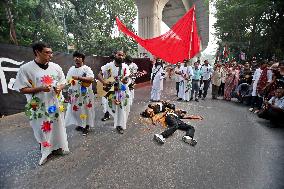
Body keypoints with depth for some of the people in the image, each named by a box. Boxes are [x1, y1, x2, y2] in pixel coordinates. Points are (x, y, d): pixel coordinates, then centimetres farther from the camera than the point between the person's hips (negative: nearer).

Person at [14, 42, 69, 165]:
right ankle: (45, 152, 33)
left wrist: (59, 88, -13)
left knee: (58, 126, 16)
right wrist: (40, 88, -24)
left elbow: (63, 82, 9)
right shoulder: (26, 69, -10)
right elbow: (22, 89, -9)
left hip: (56, 103, 3)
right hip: (39, 106, -3)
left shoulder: (56, 67, 1)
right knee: (42, 129, 10)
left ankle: (58, 147, 38)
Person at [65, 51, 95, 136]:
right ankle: (80, 125, 34)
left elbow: (91, 79, -26)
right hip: (74, 94, 6)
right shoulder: (71, 69, 10)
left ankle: (86, 126, 19)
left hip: (85, 94, -6)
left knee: (85, 110, 3)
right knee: (76, 110, 14)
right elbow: (68, 80, 21)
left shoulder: (86, 68, -9)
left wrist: (78, 78, -28)